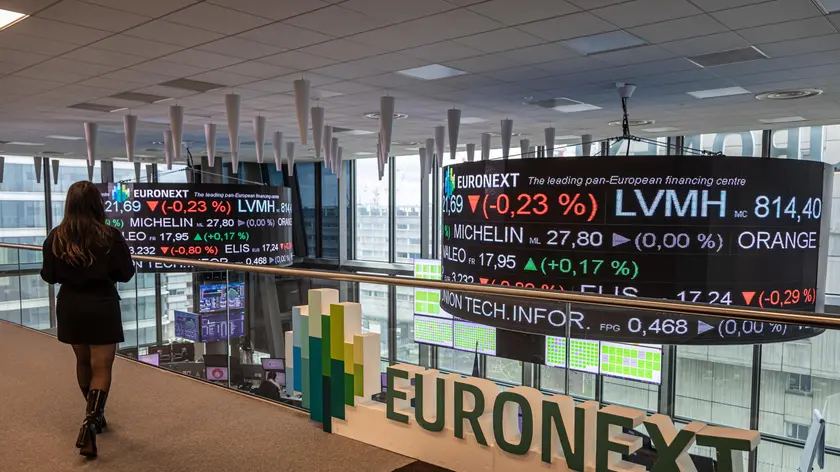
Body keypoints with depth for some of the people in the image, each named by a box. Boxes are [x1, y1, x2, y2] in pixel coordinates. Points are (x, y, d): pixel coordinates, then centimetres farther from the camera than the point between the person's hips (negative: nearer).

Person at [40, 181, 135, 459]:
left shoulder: (56, 237, -5)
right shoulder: (110, 237, -14)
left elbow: (48, 276, 2)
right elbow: (126, 274, -9)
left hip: (70, 307, 4)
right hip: (102, 307, -4)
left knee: (83, 361, 21)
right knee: (101, 367, 2)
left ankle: (95, 416, 36)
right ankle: (89, 424, -13)